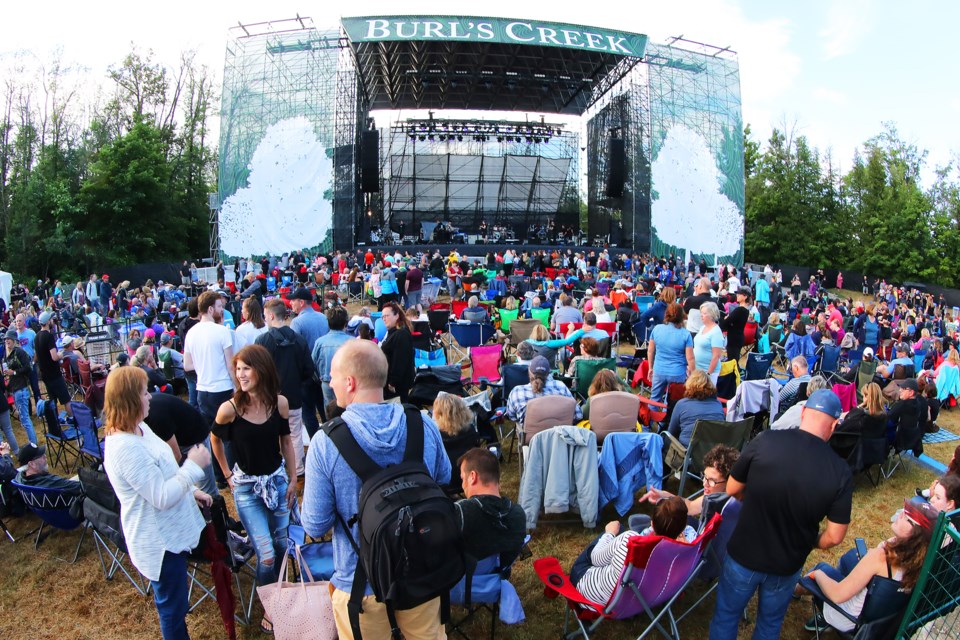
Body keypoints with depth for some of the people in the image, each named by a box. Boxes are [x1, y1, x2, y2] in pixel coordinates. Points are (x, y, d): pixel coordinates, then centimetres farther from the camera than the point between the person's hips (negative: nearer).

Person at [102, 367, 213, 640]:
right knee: (172, 607, 12)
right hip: (159, 542, -10)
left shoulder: (138, 429, 2)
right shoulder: (125, 448, -31)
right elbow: (162, 497, -29)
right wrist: (194, 466, -21)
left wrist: (192, 491, 13)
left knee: (175, 602, 29)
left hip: (170, 531, 10)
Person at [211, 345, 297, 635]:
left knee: (281, 545, 13)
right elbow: (215, 439, 2)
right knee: (266, 555, -5)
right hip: (246, 487, -3)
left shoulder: (279, 403, -12)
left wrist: (293, 479, 4)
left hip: (277, 480, 3)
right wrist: (227, 474, 6)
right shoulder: (229, 408, -19)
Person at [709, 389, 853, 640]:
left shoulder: (765, 441, -22)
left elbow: (732, 489, -9)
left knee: (726, 615, 22)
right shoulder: (841, 472, -19)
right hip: (787, 567, 2)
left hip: (743, 555, -1)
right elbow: (834, 536, -12)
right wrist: (809, 542, 10)